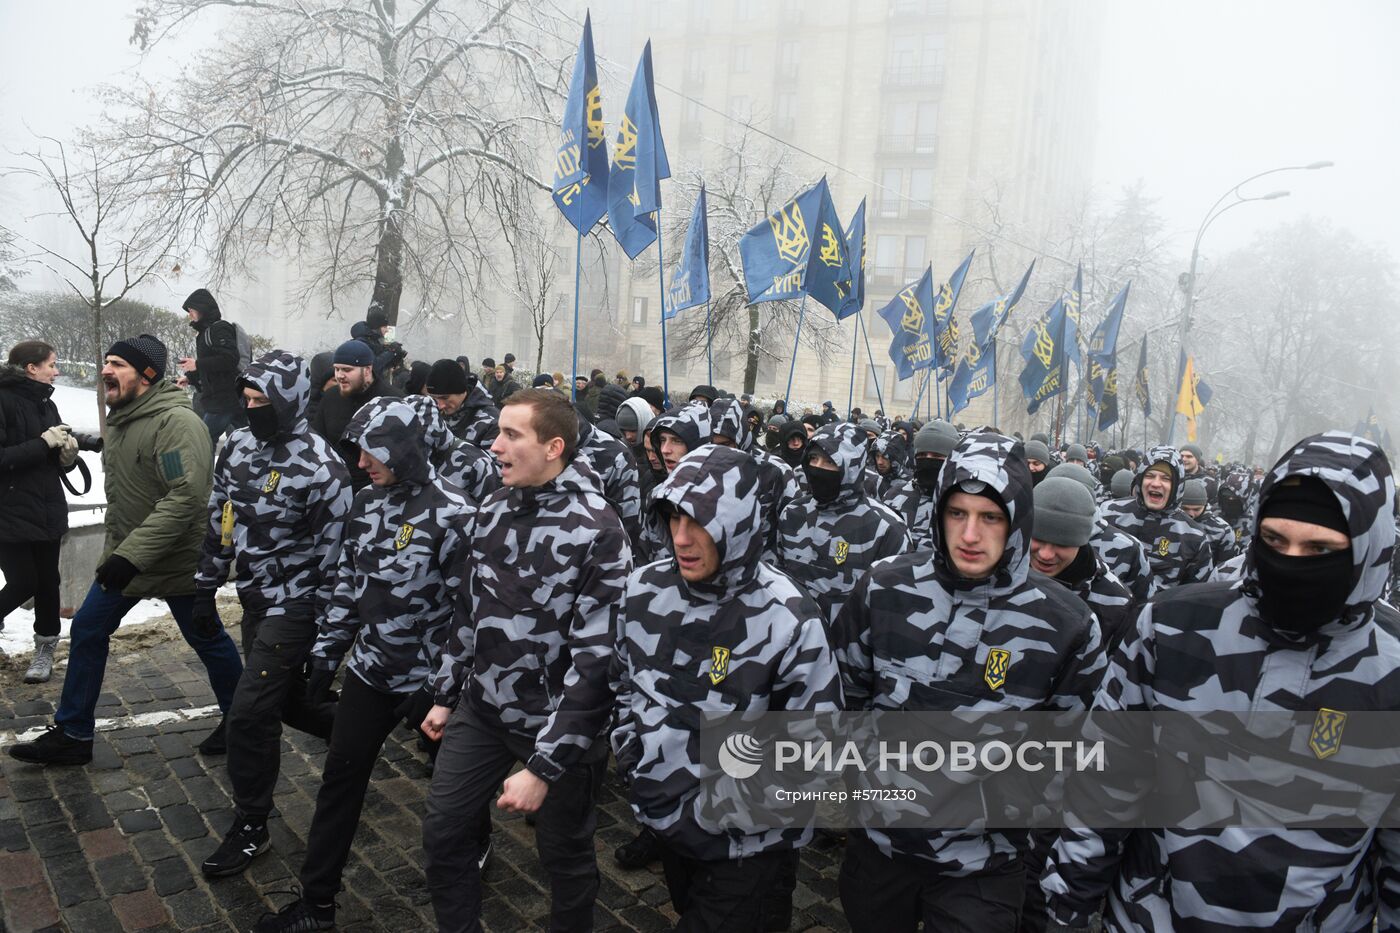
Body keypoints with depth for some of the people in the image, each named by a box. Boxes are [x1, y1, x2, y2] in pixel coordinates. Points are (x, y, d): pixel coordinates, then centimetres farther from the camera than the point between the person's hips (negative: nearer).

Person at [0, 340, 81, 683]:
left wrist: (68, 452, -4)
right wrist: (43, 444, -21)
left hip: (47, 510, 6)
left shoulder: (46, 403, 11)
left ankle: (45, 649, 22)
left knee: (47, 581, 9)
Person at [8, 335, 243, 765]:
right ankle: (72, 735, 26)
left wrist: (133, 554, -33)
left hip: (176, 562, -8)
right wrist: (116, 548, 20)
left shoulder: (177, 422, -24)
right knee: (87, 632, 11)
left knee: (208, 640, 8)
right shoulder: (121, 419, 6)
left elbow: (186, 495, -32)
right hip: (124, 556, 9)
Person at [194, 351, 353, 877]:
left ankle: (250, 828, 12)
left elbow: (334, 553, -17)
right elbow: (220, 519, 13)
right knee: (286, 702, 18)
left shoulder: (319, 468, -21)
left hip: (293, 606, -8)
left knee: (248, 717, -6)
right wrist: (207, 585, 15)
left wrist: (328, 630, -13)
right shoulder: (238, 447, 2)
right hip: (254, 599, 8)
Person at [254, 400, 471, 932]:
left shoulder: (450, 514, -20)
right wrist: (326, 655, 12)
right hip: (368, 666, 7)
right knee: (340, 777, 15)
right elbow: (347, 584, 10)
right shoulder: (368, 502, 2)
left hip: (427, 677, -6)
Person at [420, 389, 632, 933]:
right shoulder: (492, 510, 0)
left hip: (558, 725, -6)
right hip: (481, 710, 6)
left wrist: (544, 765, -23)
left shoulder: (597, 531, -22)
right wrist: (445, 695, 17)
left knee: (565, 858, 13)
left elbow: (597, 659, -23)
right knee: (442, 835, 14)